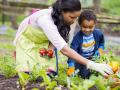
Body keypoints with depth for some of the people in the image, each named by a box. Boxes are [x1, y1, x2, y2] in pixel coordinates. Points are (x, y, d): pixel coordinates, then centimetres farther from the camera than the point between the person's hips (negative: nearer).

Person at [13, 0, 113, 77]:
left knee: (50, 73, -13)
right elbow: (64, 49, -49)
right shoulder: (45, 20, -43)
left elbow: (55, 38, -4)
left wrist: (51, 49, -28)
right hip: (28, 40, -5)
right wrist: (92, 65, -54)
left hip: (44, 42, 5)